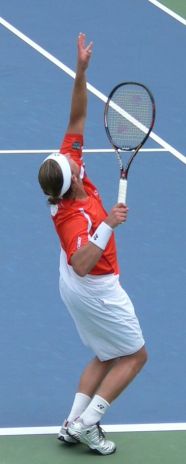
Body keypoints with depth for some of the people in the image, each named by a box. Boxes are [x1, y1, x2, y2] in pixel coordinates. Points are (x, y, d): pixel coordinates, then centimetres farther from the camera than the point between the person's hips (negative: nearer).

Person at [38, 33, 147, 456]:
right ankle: (86, 423, 2)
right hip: (96, 290, -9)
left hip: (79, 288, 9)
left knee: (107, 356, 20)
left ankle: (73, 423, 15)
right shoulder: (73, 217, -35)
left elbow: (78, 117, -12)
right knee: (134, 356, 7)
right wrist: (107, 226, -48)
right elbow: (82, 265, -47)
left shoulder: (68, 173, -13)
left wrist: (82, 70, -21)